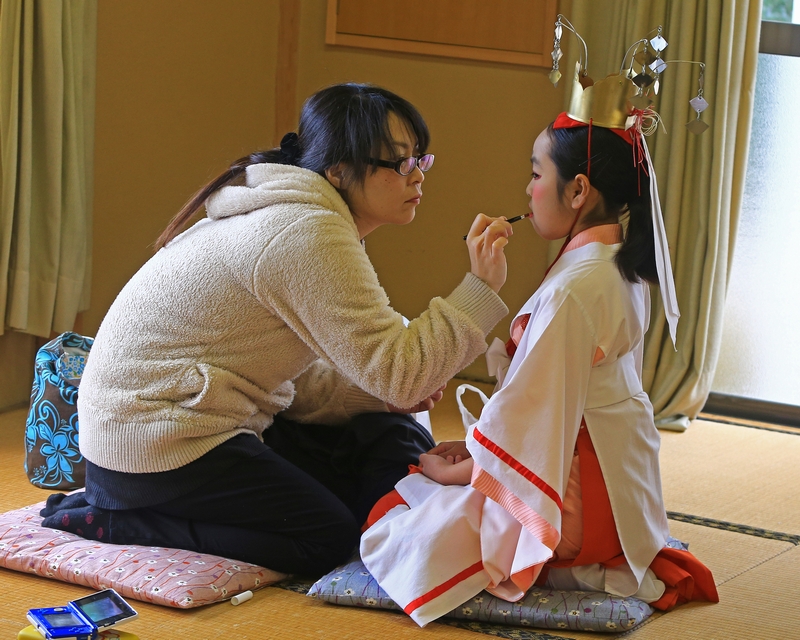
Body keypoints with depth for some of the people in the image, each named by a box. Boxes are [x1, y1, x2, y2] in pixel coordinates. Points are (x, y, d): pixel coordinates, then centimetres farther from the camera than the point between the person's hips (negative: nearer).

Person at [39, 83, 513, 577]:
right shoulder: (310, 236, -20)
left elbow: (297, 381, 11)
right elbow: (396, 372, -24)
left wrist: (396, 394, -3)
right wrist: (481, 287, -25)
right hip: (156, 440, -11)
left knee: (398, 442, 7)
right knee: (329, 540, -11)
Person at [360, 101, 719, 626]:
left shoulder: (572, 291, -23)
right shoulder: (622, 268, 7)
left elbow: (533, 415, -20)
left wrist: (456, 472, -5)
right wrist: (477, 447, 13)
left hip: (580, 494, -10)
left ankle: (572, 572, -6)